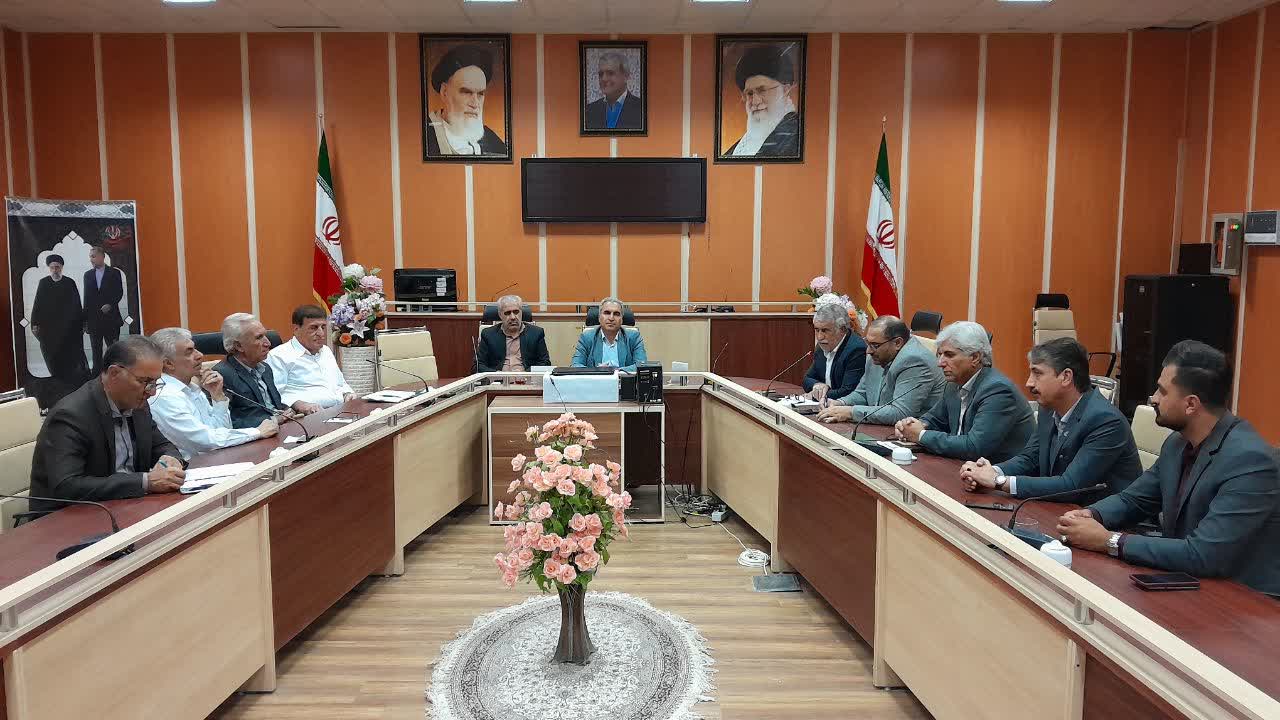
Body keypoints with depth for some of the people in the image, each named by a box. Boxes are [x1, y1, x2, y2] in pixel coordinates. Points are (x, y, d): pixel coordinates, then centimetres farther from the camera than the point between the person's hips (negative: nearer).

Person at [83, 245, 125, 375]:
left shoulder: (114, 273, 2)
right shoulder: (88, 274, 12)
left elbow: (119, 293, -1)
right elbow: (87, 297, 11)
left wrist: (110, 304, -18)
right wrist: (85, 319, 8)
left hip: (110, 318, -3)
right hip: (93, 319, 3)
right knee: (96, 351, 5)